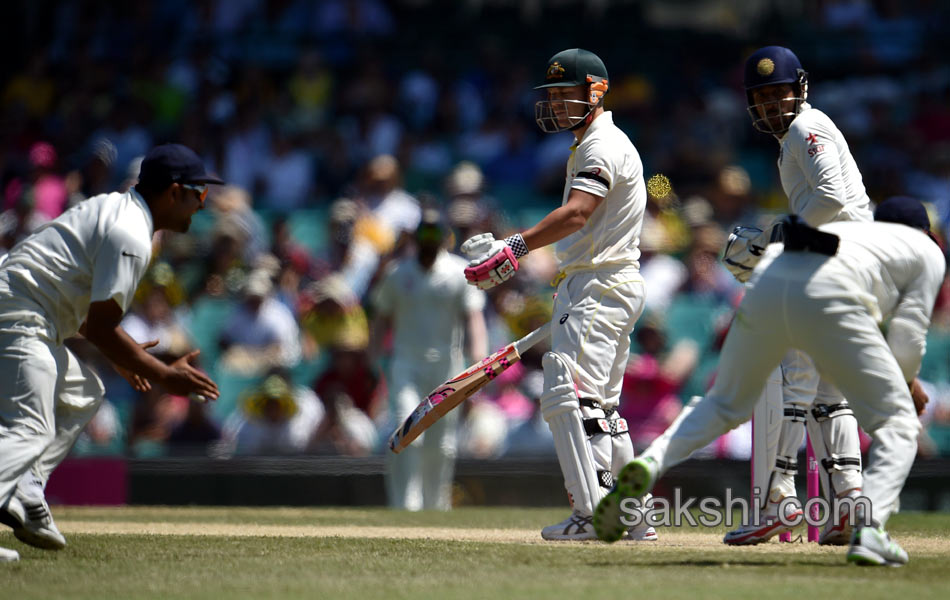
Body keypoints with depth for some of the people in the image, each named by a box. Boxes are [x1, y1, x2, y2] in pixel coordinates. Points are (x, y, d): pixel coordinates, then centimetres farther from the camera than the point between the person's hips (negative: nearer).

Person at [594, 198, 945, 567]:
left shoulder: (848, 229, 42)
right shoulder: (927, 250, 28)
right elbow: (908, 338, 16)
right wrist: (907, 383, 35)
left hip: (765, 286, 5)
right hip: (828, 297, -5)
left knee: (724, 403, 23)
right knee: (897, 422, 8)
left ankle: (651, 462, -3)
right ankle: (868, 531, -11)